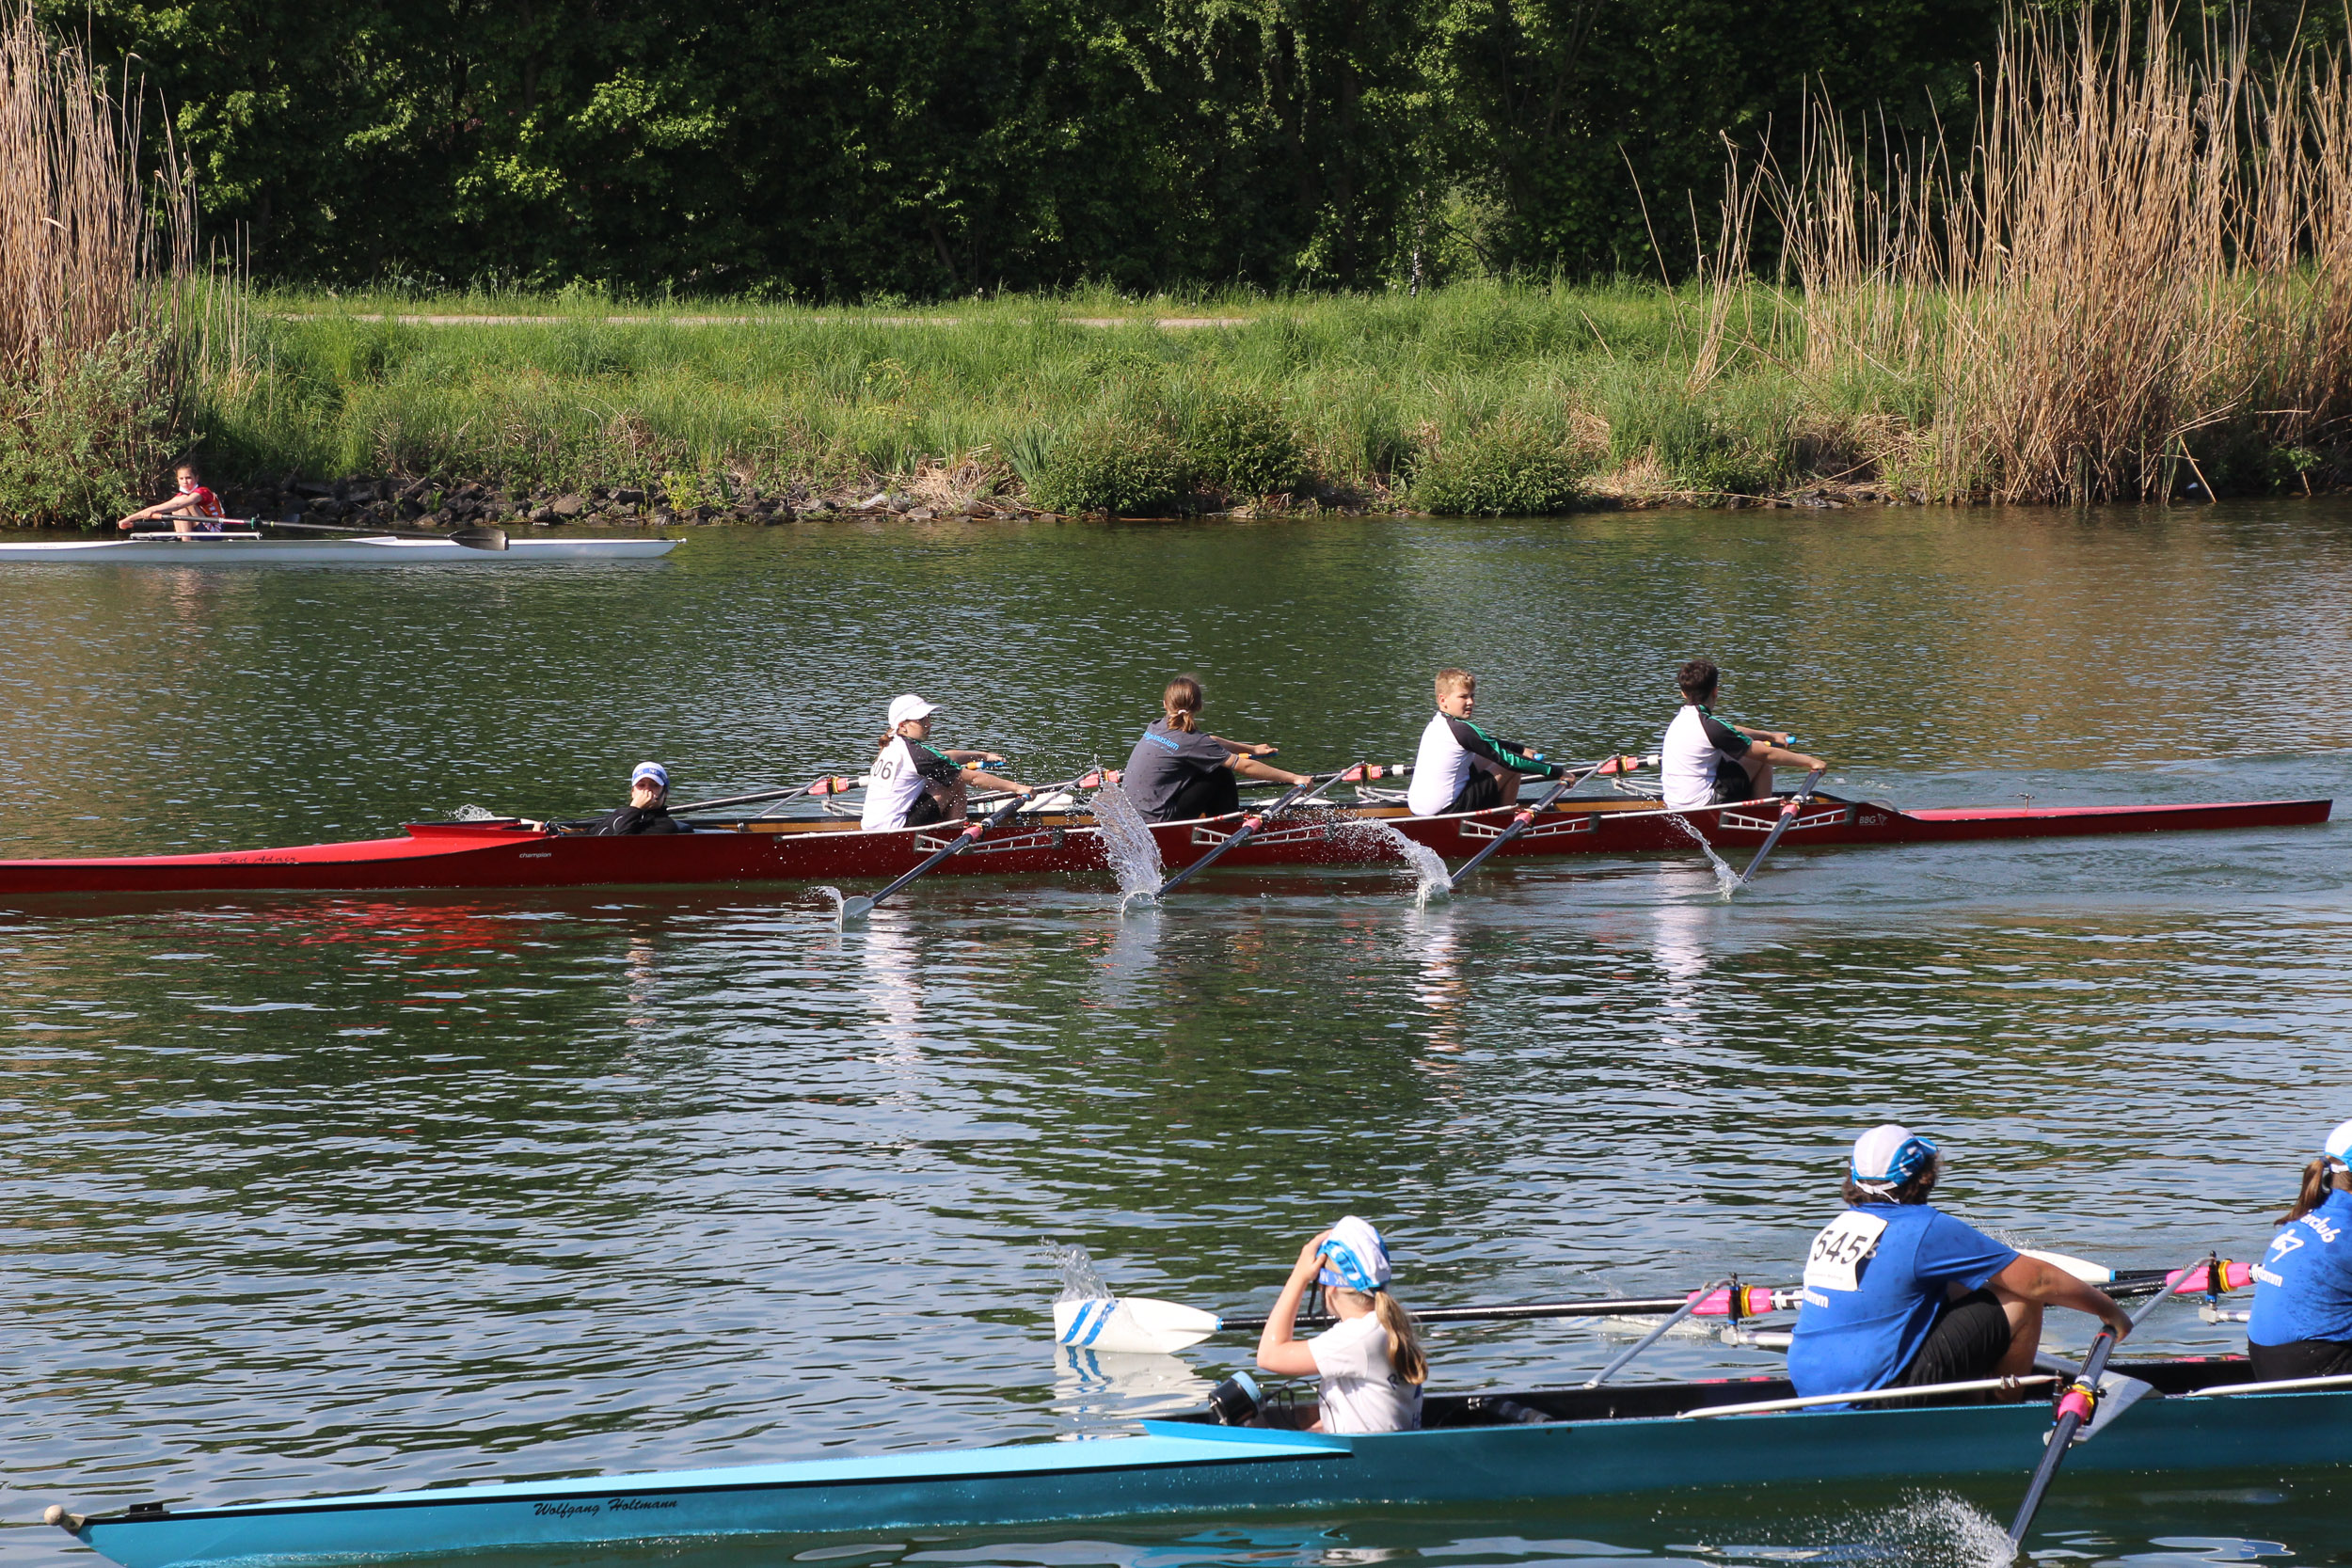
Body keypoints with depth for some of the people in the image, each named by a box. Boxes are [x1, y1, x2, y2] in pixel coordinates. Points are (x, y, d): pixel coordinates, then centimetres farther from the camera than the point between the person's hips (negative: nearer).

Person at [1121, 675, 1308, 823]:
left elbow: (1211, 743, 23)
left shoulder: (1155, 727, 8)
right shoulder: (1190, 742, -16)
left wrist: (1252, 749, 32)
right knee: (1221, 775, 1)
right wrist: (1294, 778, -7)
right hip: (1157, 819, -8)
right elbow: (1245, 767, -13)